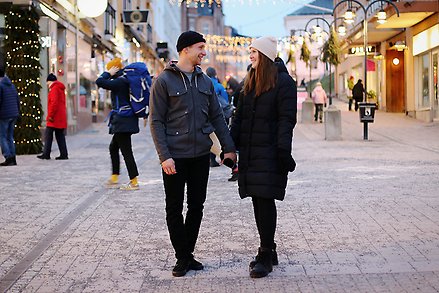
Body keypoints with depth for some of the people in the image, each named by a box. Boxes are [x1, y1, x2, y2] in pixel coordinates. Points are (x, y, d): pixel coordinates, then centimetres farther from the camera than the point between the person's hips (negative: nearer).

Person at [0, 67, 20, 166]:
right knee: (10, 137, 12)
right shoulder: (12, 85, 15)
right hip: (14, 115, 7)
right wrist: (17, 112, 21)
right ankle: (13, 159, 9)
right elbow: (18, 100, 16)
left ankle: (8, 158, -8)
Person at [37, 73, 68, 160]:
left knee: (48, 136, -4)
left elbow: (54, 103, -20)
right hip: (61, 118, 9)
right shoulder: (60, 88, 19)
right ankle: (64, 154, 5)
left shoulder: (54, 88, -10)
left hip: (54, 118, -9)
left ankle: (46, 154, -3)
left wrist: (50, 116, -18)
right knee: (60, 136, 9)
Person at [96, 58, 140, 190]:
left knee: (126, 150, -5)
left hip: (123, 120, -10)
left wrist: (108, 73, -8)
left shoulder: (120, 82, -16)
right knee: (113, 147, 18)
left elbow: (99, 82, -21)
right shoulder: (126, 80, 12)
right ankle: (114, 179, 23)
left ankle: (134, 182, -2)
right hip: (125, 120, 10)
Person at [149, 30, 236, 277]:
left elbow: (217, 116, 12)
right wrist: (164, 156, -16)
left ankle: (189, 254, 22)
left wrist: (229, 148, 5)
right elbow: (156, 121, -8)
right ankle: (182, 258, 14)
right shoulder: (164, 81, -6)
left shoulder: (205, 81, 9)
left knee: (196, 206, 10)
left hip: (201, 155, 5)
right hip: (175, 156, -5)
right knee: (175, 209, 3)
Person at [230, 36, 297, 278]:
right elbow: (239, 117, 17)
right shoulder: (250, 82, 16)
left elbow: (287, 119, -12)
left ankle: (265, 256, -1)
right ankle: (268, 251, 19)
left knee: (265, 200, -7)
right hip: (249, 152, 7)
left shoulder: (283, 82, -6)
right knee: (258, 202, 9)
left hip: (269, 153, -7)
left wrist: (283, 150, -19)